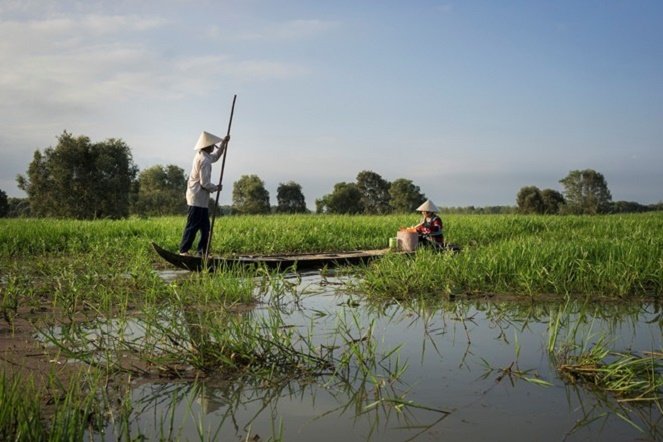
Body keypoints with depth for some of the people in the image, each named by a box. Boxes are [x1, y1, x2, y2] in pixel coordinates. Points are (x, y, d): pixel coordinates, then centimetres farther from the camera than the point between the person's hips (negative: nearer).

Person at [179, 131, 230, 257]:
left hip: (201, 199, 10)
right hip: (198, 199, -10)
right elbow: (204, 183, -20)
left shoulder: (202, 156, 12)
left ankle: (202, 252, 14)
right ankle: (183, 251, -5)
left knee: (205, 227, 11)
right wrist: (216, 188, -3)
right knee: (192, 226, -8)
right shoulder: (204, 160, -17)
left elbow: (215, 157, 33)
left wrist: (223, 143, 24)